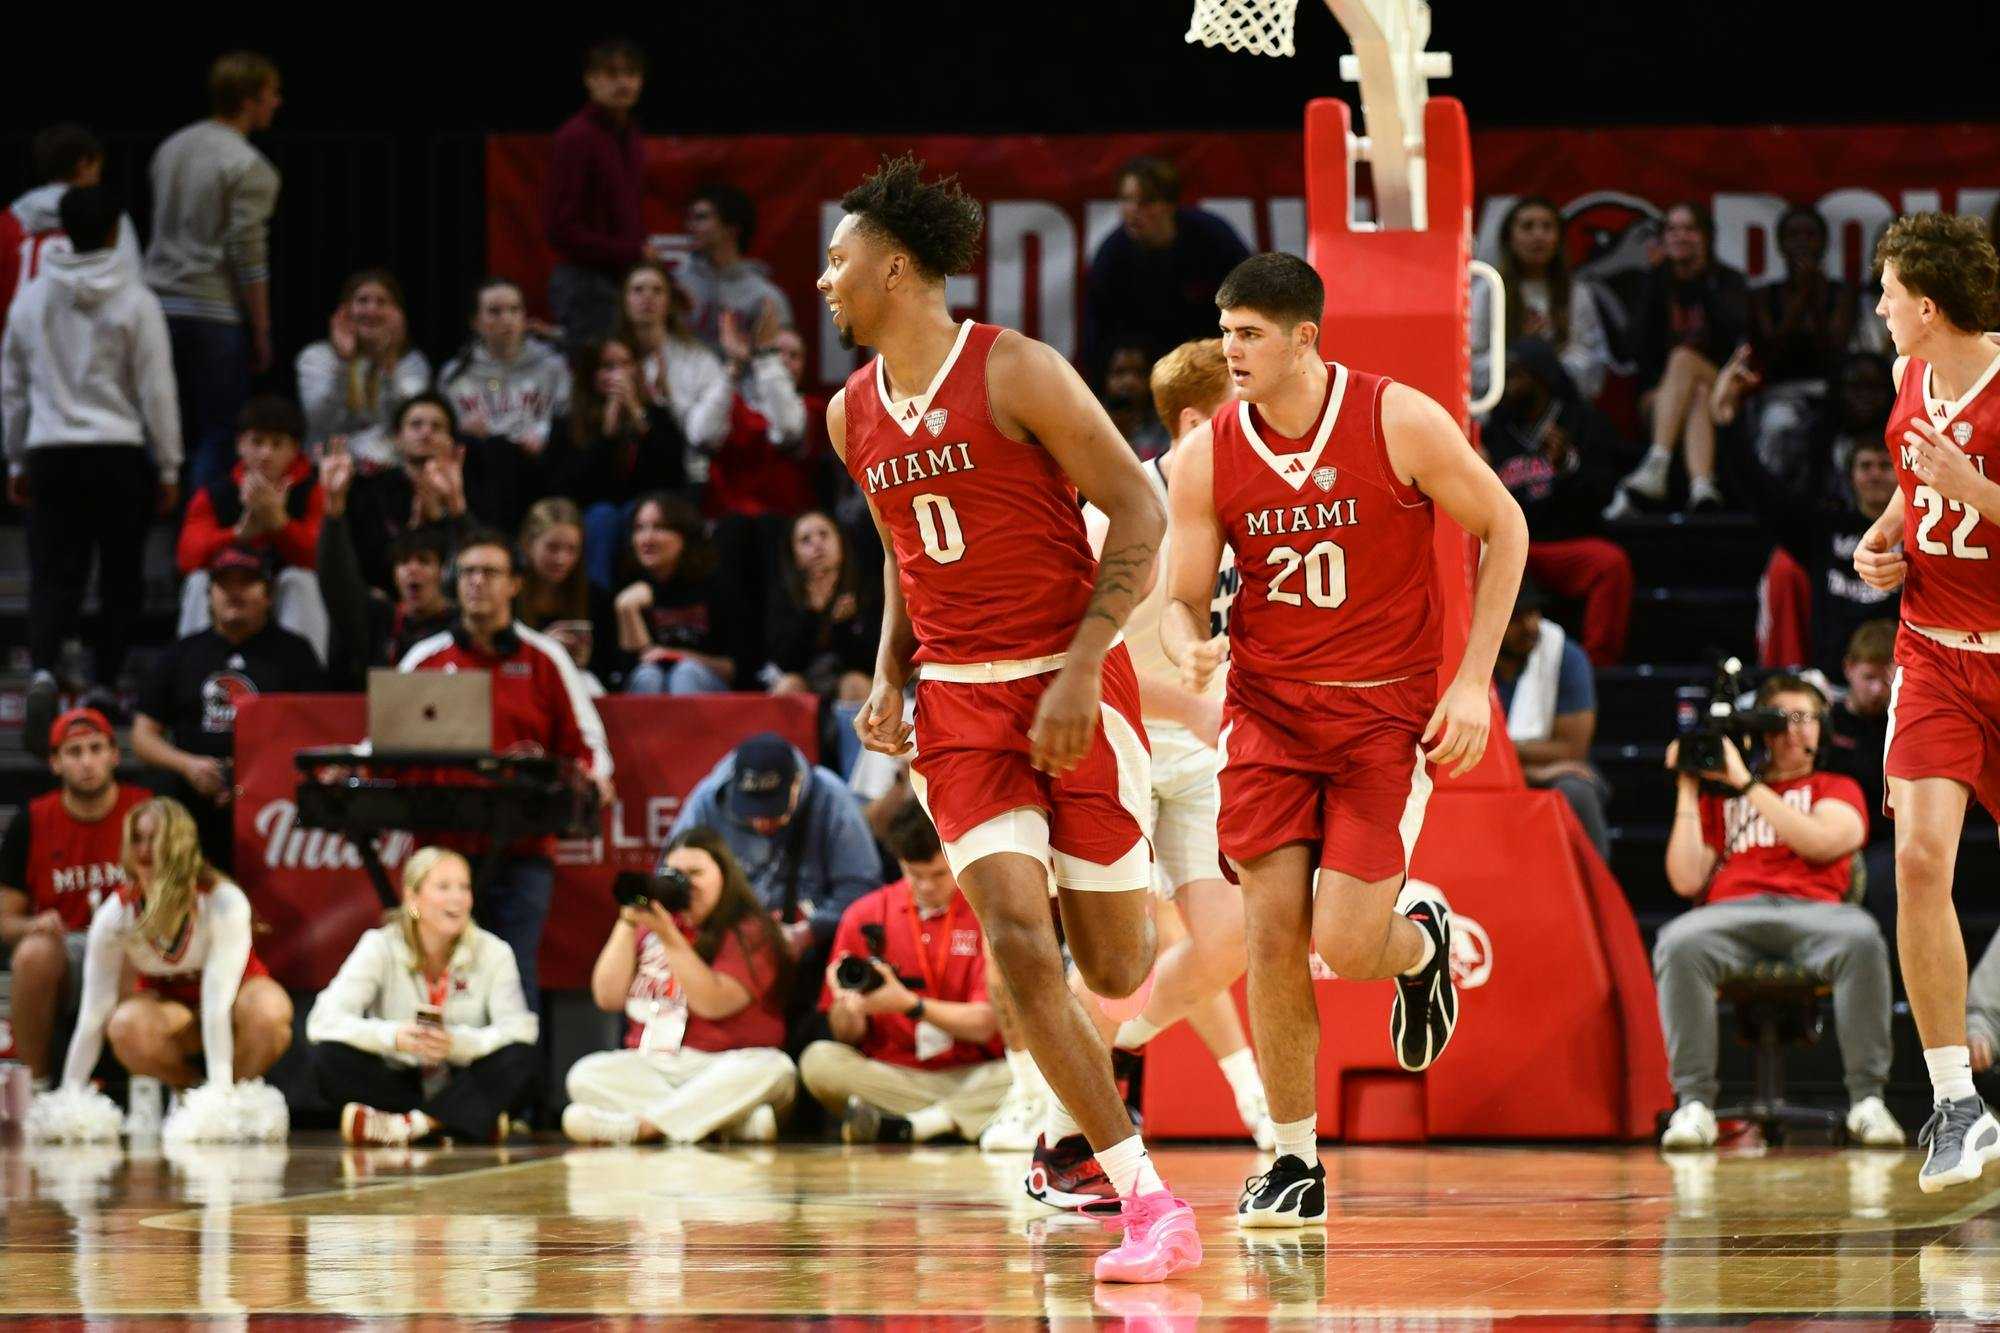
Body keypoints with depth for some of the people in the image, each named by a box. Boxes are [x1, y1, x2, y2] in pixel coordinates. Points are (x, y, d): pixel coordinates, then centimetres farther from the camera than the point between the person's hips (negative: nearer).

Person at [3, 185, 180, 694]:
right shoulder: (136, 303, -5)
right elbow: (157, 391, -4)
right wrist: (168, 467, 4)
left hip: (50, 454, 3)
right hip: (117, 455, -3)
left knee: (53, 576, 0)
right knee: (121, 577, 8)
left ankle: (42, 668, -22)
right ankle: (104, 684, 5)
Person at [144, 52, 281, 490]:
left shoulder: (170, 150, 12)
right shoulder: (249, 169, -11)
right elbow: (248, 256, -14)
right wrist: (262, 332, -7)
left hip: (162, 306, 7)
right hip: (215, 314, -7)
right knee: (217, 441, -2)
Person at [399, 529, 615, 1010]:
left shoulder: (545, 660, 9)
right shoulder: (424, 659, 13)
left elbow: (585, 745, 9)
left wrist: (592, 777, -12)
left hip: (522, 850, -1)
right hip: (441, 846, 1)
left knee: (515, 980, -7)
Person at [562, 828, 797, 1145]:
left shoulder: (748, 931, 0)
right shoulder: (650, 926, 14)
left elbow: (712, 1004, -14)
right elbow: (609, 997, 5)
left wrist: (669, 937, -18)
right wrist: (627, 923, -1)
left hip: (722, 1069, -3)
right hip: (651, 1068, 3)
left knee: (773, 1069, -34)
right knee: (586, 1075, -25)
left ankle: (635, 1125, -39)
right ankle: (735, 1122, -32)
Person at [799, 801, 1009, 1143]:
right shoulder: (865, 915, 6)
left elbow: (983, 1025, -7)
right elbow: (846, 1036, 5)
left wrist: (909, 1004, -21)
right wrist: (850, 1010, -19)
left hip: (968, 1076, -1)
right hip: (886, 1075, 1)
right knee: (818, 1061, -28)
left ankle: (903, 1126, -31)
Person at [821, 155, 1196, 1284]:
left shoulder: (1017, 374, -12)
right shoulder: (854, 415, 8)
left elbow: (1140, 512, -11)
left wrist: (1083, 669, -18)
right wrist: (889, 681, 7)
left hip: (1073, 687, -4)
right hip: (959, 702, 4)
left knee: (1114, 967, 1)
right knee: (1021, 948, -16)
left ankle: (1075, 1131, 37)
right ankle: (1150, 1204, -14)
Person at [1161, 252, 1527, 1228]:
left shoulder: (1400, 422, -12)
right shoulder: (1206, 459, -5)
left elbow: (1503, 528, -1)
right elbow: (1183, 601, 2)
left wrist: (1473, 680, -6)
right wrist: (1190, 652, -24)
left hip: (1386, 714, -2)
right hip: (1267, 709, 2)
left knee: (1346, 947, -12)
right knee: (1272, 933, -9)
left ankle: (1422, 940, 27)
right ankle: (1294, 1166, 4)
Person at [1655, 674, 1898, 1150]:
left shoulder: (1836, 789, 25)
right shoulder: (1719, 797, 27)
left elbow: (1823, 842, 0)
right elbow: (1686, 880, 14)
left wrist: (1746, 784, 2)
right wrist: (1687, 792, 14)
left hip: (1813, 910, -1)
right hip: (1731, 913, 1)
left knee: (1861, 937, -38)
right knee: (1678, 943, -36)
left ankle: (1867, 1099, -29)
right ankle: (1693, 1103, -31)